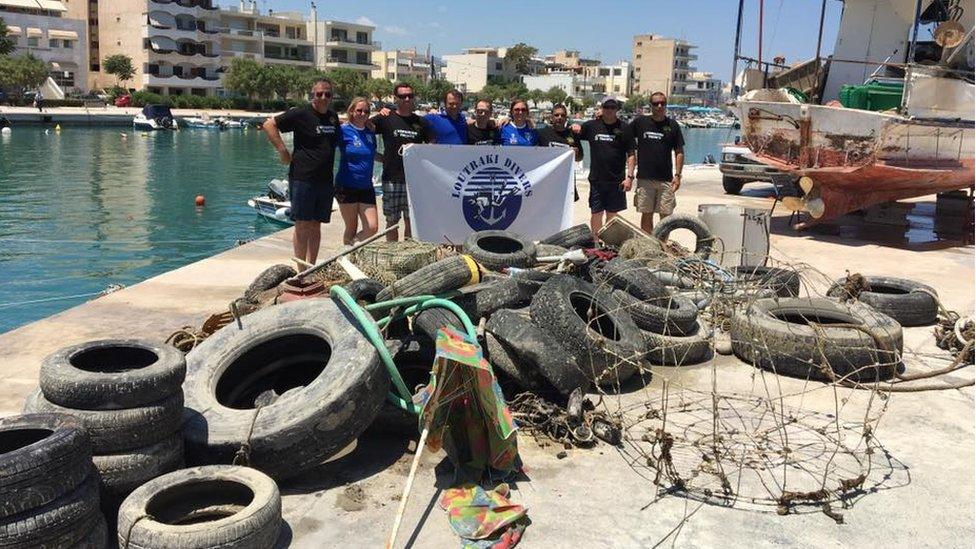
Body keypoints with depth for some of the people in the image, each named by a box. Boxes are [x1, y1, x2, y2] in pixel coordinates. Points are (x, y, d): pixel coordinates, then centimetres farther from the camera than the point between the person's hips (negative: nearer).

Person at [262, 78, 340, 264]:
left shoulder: (333, 117, 13)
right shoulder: (301, 114, -6)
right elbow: (269, 125, -7)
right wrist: (283, 150, -11)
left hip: (325, 179, 6)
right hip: (302, 178, -6)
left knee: (316, 226, 10)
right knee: (302, 225, -4)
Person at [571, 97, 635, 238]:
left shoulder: (625, 129, 2)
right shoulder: (592, 126, 6)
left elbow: (631, 155, 1)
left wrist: (629, 176, -8)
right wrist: (575, 127, -7)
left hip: (617, 180, -1)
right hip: (596, 179, 1)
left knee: (612, 213, 6)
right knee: (596, 213, 3)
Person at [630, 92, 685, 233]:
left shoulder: (672, 125, 5)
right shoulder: (640, 122, 4)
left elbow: (679, 152, 5)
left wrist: (677, 175, -3)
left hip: (666, 179, 0)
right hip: (644, 178, 0)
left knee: (666, 215, 1)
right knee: (646, 215, 6)